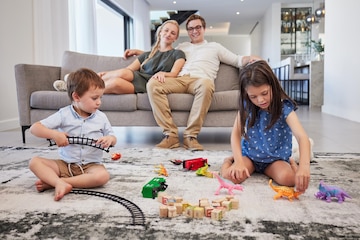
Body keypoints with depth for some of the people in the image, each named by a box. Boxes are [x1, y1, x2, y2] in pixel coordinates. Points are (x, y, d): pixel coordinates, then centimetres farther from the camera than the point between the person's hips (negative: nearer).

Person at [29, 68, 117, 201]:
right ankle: (61, 184, -36)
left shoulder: (101, 117, 0)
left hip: (91, 165, 0)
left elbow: (113, 139, 10)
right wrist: (54, 134, -25)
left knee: (103, 176, -33)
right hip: (65, 164, 0)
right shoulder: (64, 114, -5)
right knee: (34, 162, -16)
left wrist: (109, 139, -15)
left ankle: (52, 182, -25)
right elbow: (34, 128, -7)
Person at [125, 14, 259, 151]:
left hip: (199, 80, -2)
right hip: (179, 80, 3)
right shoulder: (182, 46, 37)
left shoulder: (214, 47, 30)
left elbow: (238, 60, 23)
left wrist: (250, 58, 1)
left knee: (206, 84, -41)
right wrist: (137, 51, 35)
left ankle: (191, 135, -34)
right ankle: (171, 134, -32)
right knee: (152, 84, -29)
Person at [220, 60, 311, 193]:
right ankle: (231, 159, 8)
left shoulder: (284, 107, -20)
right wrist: (239, 161, -25)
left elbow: (302, 137, -32)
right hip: (250, 154, 2)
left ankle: (291, 164, 3)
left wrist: (304, 166, -49)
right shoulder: (246, 106, -9)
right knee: (231, 174, -27)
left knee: (287, 178, -32)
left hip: (276, 158, -1)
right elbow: (236, 133, -11)